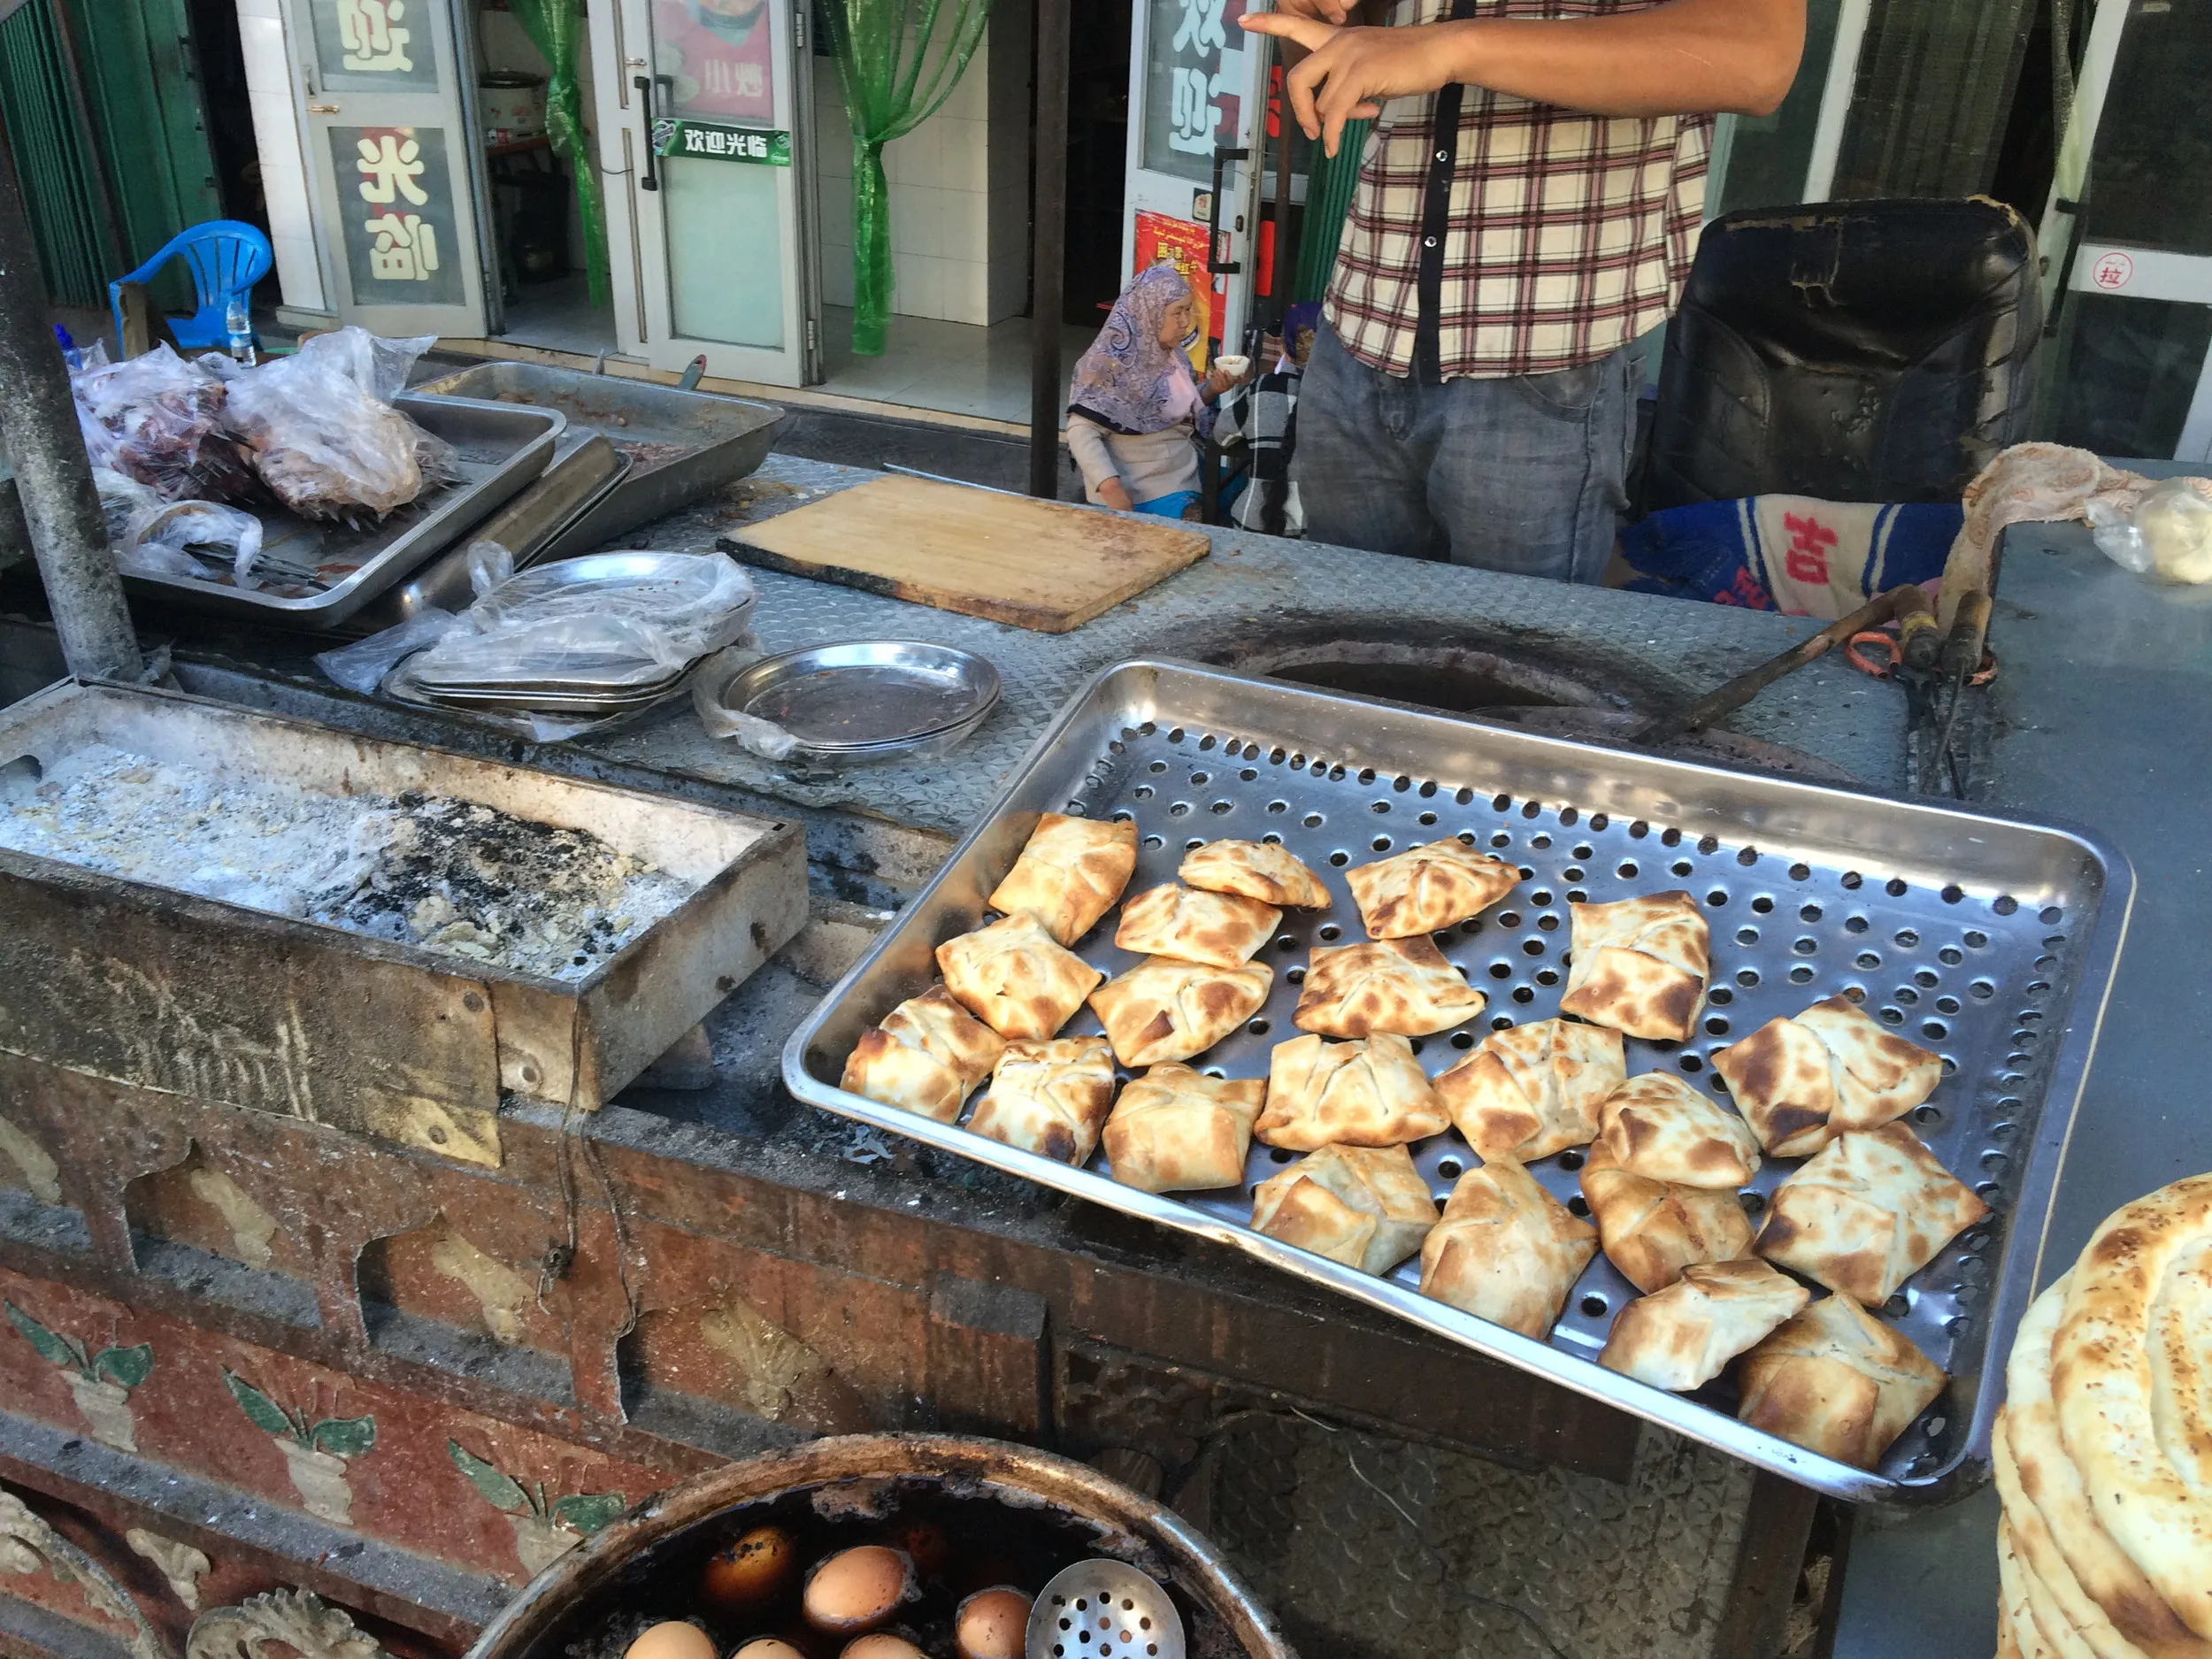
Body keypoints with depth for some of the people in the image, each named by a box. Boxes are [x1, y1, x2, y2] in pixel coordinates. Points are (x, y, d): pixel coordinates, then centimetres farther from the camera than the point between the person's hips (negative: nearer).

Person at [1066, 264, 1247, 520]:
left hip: (1186, 470, 8)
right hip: (1140, 486, -8)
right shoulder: (1112, 360, -16)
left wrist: (1211, 390, 2)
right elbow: (1082, 431, -20)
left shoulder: (1174, 354, 6)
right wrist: (1110, 487, -31)